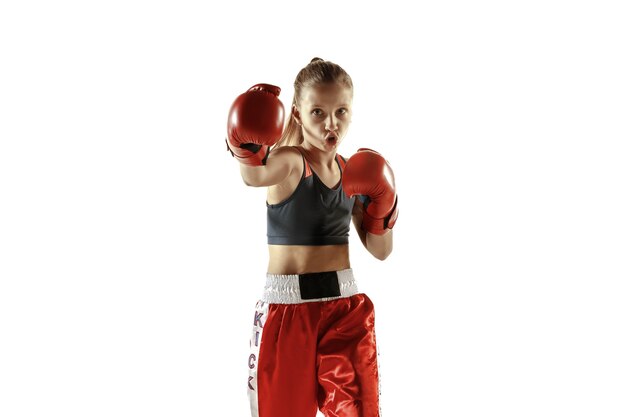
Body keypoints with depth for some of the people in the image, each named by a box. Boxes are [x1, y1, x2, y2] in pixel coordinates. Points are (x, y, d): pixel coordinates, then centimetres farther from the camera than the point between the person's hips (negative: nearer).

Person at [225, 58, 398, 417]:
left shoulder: (354, 173, 6)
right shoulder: (288, 161, -11)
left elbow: (380, 251, 13)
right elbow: (256, 176, -37)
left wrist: (381, 209, -4)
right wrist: (248, 154, -58)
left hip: (346, 306, 4)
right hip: (287, 306, -4)